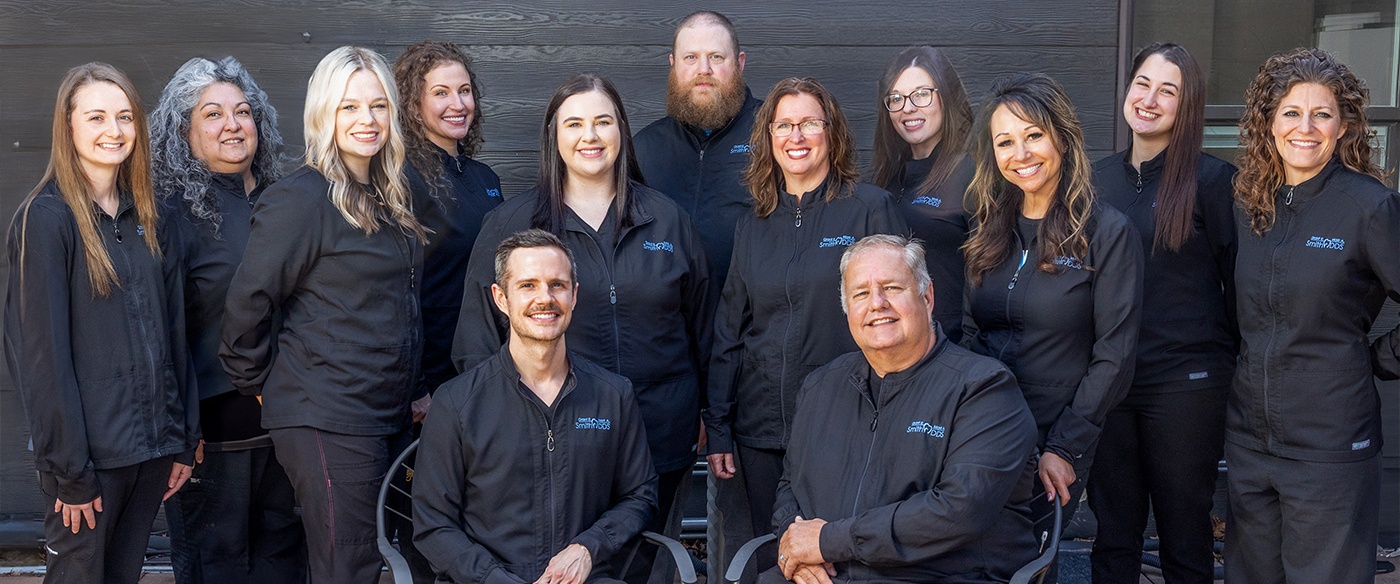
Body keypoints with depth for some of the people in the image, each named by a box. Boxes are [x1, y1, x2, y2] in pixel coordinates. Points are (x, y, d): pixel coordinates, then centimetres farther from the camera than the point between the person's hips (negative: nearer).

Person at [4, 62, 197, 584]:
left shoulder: (147, 219, 10)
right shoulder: (46, 218, -9)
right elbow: (42, 351, -13)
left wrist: (183, 440, 8)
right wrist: (69, 471, -16)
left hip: (151, 447, 6)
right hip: (89, 453, -6)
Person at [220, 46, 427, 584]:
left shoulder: (388, 198, 13)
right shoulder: (301, 198, -12)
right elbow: (248, 303, -12)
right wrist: (259, 384, -3)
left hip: (386, 416, 8)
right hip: (326, 421, -8)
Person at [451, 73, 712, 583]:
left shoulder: (666, 220, 7)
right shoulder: (510, 224, 2)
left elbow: (701, 325, 13)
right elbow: (476, 335, 5)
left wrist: (704, 414, 13)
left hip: (659, 437, 2)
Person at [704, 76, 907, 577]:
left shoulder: (871, 208, -2)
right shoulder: (753, 225, 11)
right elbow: (729, 331, 13)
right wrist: (717, 428, 9)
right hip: (761, 431, 4)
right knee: (771, 562, 12)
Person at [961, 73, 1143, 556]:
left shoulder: (1107, 233, -8)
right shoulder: (991, 231, 7)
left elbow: (1113, 356, -10)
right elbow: (970, 333, 10)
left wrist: (1064, 448, -13)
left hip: (1053, 452, -4)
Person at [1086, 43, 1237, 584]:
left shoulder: (1211, 180, -6)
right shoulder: (1100, 178, 8)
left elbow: (1237, 280, -3)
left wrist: (1235, 368, -2)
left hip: (1185, 382, -4)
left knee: (1184, 539, 8)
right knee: (1112, 537, 13)